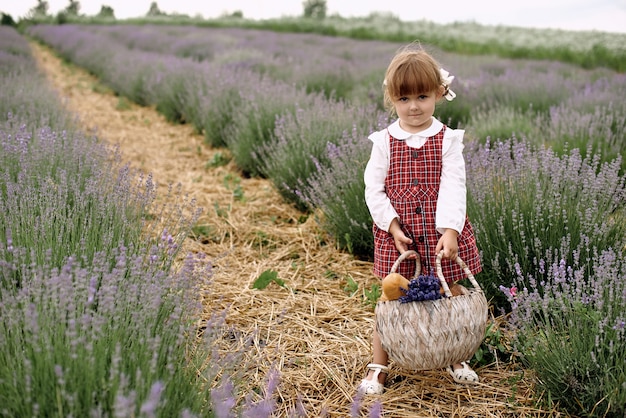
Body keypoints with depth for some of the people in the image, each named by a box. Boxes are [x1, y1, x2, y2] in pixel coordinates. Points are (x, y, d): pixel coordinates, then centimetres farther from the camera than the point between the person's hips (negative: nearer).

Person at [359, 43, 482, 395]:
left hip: (442, 233, 0)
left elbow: (453, 186, -11)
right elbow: (374, 189, -1)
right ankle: (379, 367, 21)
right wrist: (391, 223, -13)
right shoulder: (384, 141, 1)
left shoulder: (448, 139, -2)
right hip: (397, 234, 0)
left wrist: (450, 230, -22)